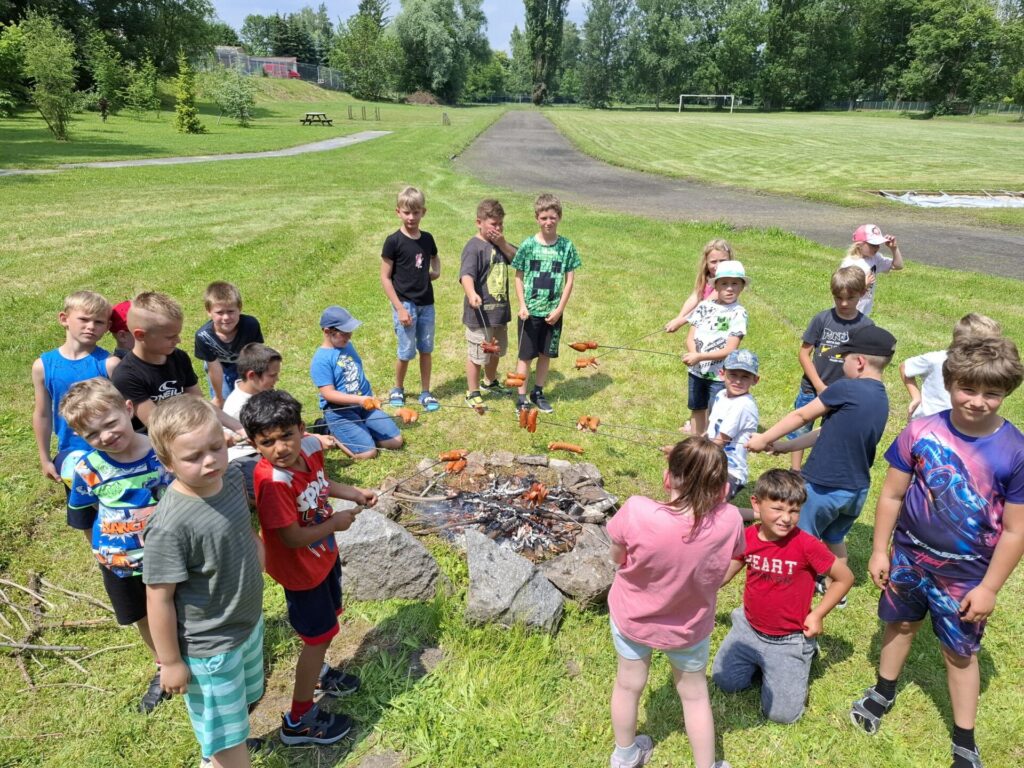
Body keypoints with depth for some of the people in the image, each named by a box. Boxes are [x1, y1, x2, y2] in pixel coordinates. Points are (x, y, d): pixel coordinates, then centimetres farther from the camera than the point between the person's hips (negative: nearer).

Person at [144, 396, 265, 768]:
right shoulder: (170, 525, -33)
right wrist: (170, 661, -14)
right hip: (208, 647, -8)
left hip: (249, 622, 8)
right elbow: (159, 598, -23)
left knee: (249, 699, 33)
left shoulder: (232, 477, -12)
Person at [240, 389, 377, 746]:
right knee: (319, 636, 9)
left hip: (324, 555, 8)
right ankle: (299, 721, 29)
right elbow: (293, 537, -32)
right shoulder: (272, 482, -37)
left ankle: (317, 672, 57)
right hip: (301, 570, -7)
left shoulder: (310, 447, -15)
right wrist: (336, 522, -20)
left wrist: (354, 493, -4)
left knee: (327, 620, 29)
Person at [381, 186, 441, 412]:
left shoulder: (427, 238, 5)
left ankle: (426, 392, 23)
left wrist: (436, 271, 4)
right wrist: (399, 307, -14)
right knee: (407, 351, 1)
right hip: (405, 303, -5)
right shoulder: (394, 241, -10)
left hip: (426, 303, 5)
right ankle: (398, 390, 24)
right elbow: (385, 277, -9)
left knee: (426, 349, 10)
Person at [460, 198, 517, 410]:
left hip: (500, 309, 8)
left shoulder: (500, 243, 9)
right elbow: (466, 274, -30)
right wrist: (471, 294, -48)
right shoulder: (475, 246, -17)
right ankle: (473, 393, 18)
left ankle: (490, 382, 45)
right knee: (477, 354, 3)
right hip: (480, 312, -8)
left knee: (496, 350, 24)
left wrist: (503, 243, -10)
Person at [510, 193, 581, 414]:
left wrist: (560, 309, -6)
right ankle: (522, 399, 15)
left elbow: (570, 280, 0)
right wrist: (522, 305, -9)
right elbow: (518, 277, 0)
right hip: (530, 311, -2)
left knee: (546, 354, 14)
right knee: (525, 355, 5)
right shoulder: (528, 245, -7)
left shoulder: (566, 246, -3)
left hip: (553, 312, 2)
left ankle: (538, 393, 31)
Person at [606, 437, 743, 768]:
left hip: (631, 617, 0)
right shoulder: (729, 520, -30)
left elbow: (617, 558, -15)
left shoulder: (636, 512, -35)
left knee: (628, 685, 27)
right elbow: (720, 568, -8)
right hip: (689, 627, 0)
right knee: (694, 694, 27)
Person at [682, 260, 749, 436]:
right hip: (696, 370, 5)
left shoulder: (738, 313, -12)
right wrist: (693, 354, -22)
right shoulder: (704, 306, 0)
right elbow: (690, 337, -2)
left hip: (720, 374, -5)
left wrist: (700, 356, -23)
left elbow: (730, 350, -18)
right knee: (697, 409, 19)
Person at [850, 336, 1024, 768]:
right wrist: (879, 551, -2)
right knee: (899, 624, 23)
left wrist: (989, 587, -8)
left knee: (960, 652, 15)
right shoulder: (921, 432, -17)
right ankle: (884, 692, 49)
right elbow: (892, 495, -5)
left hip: (965, 575, -2)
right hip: (909, 556, 2)